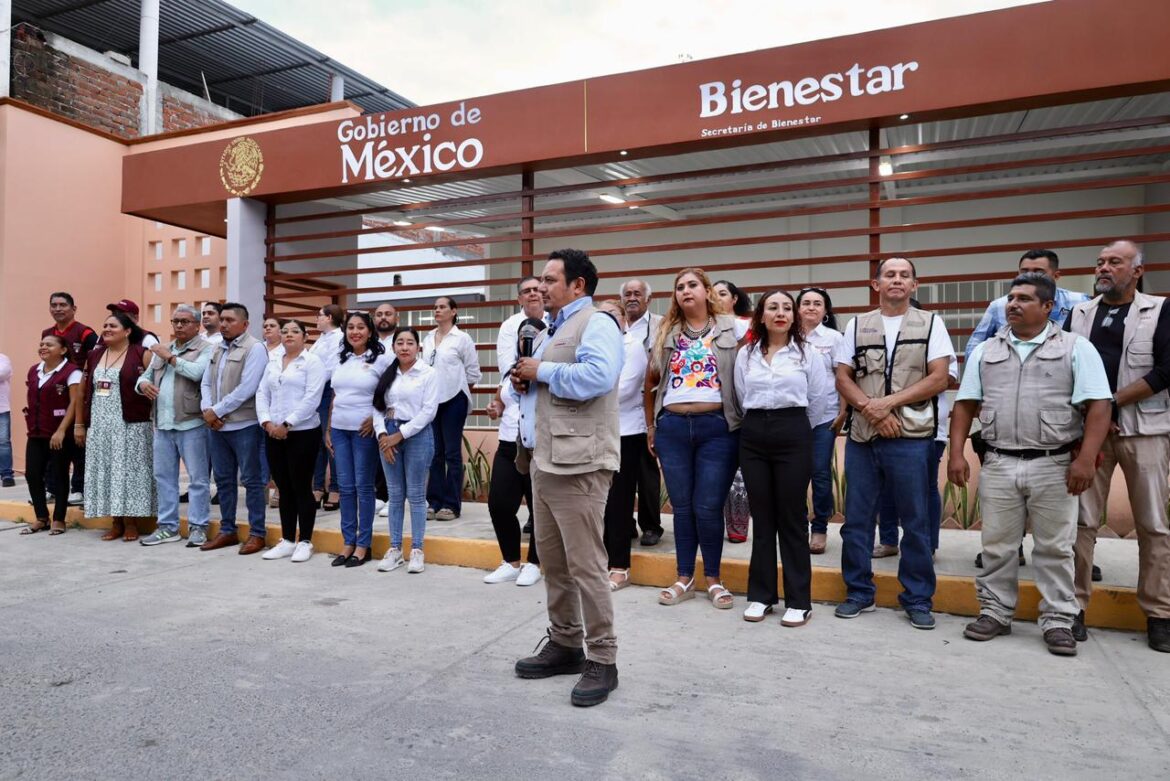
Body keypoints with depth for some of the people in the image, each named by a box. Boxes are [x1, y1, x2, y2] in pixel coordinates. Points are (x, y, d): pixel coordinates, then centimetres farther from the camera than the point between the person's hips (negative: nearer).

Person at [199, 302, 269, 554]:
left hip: (244, 425, -7)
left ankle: (256, 533, 8)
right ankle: (227, 530, 24)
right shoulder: (217, 349, 15)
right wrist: (207, 409, -4)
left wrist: (216, 411, -13)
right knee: (223, 480, 13)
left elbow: (246, 389, -18)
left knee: (251, 480, 0)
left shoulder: (254, 348, -10)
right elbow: (206, 382, 14)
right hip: (218, 426, 7)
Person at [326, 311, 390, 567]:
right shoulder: (341, 359, 11)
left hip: (364, 430, -5)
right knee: (345, 486, 9)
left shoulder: (381, 359, -5)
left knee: (363, 486, 2)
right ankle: (348, 542, 18)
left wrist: (376, 419, -14)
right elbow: (334, 397, 15)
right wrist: (328, 430, 12)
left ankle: (363, 544, 12)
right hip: (339, 429, 5)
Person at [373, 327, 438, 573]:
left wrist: (400, 434, -12)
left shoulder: (429, 373, -3)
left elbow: (428, 411, -10)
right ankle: (394, 549, 17)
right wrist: (383, 435, -9)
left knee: (416, 495, 2)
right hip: (389, 435, 4)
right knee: (394, 495, 9)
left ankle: (416, 550, 10)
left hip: (417, 434, -4)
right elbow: (377, 407, 6)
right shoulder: (386, 374, 10)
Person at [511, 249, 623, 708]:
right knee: (552, 560, 15)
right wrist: (523, 380, 6)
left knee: (585, 564, -4)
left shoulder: (596, 324, -8)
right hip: (544, 460, 10)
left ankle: (602, 661, 8)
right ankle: (564, 644, 29)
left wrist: (541, 371, -15)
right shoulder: (551, 329, 22)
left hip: (578, 462, -10)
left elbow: (597, 376, -27)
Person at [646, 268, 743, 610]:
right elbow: (651, 380, 17)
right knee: (681, 505, 10)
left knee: (708, 507, 0)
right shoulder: (667, 332, 12)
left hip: (716, 427, -3)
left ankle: (713, 579, 18)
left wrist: (745, 419, -7)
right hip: (672, 427, 3)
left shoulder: (730, 328, 3)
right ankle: (684, 579, 22)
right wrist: (650, 425, 15)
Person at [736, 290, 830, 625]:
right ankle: (760, 595, 17)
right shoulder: (746, 354, 8)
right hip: (753, 436, 2)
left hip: (793, 435, -2)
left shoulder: (807, 353, 2)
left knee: (792, 518, 1)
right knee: (762, 517, 8)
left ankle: (798, 600, 10)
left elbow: (819, 399, 6)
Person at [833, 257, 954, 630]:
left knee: (915, 521, 5)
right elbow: (843, 379, 5)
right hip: (862, 436, 2)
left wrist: (888, 402, -13)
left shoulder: (930, 323, 4)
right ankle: (859, 592, 21)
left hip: (912, 437, -2)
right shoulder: (857, 325, 10)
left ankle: (918, 599, 18)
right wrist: (872, 411, -10)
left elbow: (938, 379, -5)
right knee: (856, 518, 7)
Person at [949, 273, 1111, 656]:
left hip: (1054, 466, -2)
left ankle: (1058, 621, 19)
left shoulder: (1076, 348, 0)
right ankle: (995, 613, 22)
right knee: (996, 545, 10)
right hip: (998, 465, 3)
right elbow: (965, 405, 9)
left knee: (1055, 548, 7)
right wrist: (957, 454, 0)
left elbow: (1098, 406, -6)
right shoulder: (985, 351, 10)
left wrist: (1086, 459, -15)